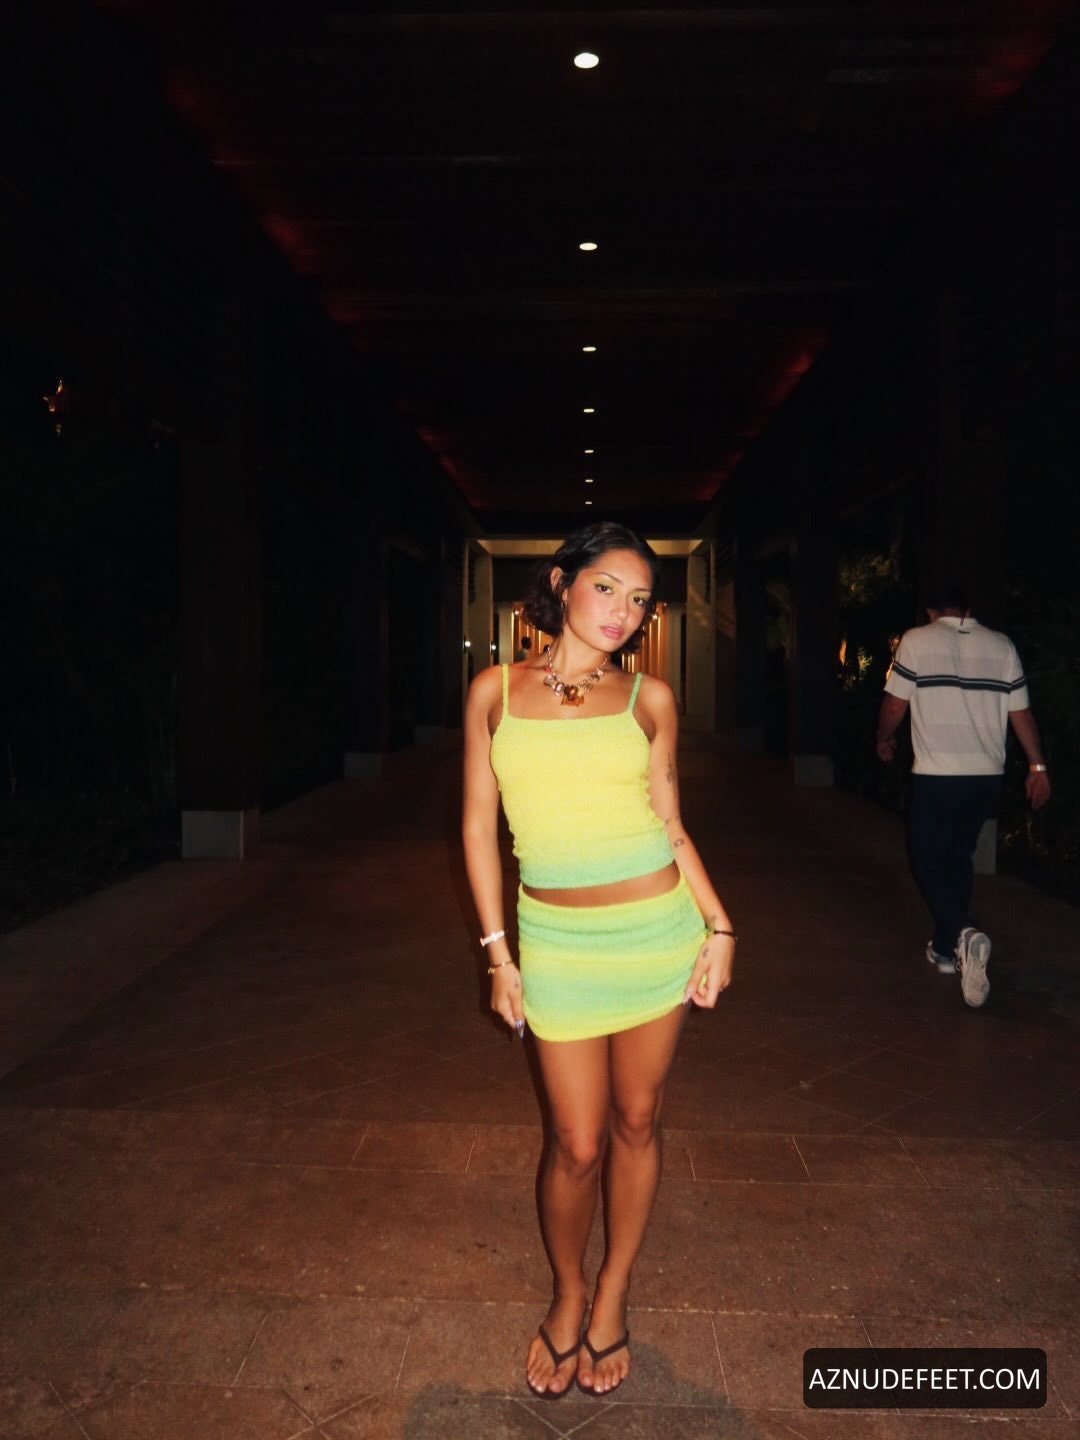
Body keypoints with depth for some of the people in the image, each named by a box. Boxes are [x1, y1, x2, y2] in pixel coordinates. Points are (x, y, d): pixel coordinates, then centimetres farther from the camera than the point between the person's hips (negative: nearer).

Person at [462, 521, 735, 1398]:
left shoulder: (648, 699, 2)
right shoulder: (496, 690, 1)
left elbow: (669, 824, 6)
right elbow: (480, 825, 3)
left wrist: (719, 926, -2)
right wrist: (497, 949, 0)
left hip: (657, 928, 1)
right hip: (558, 939, -1)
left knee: (637, 1124, 13)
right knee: (578, 1145, 5)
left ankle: (613, 1297, 37)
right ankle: (567, 1295, 35)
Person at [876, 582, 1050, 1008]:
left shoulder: (916, 641, -3)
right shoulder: (1001, 645, 7)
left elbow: (895, 705, -3)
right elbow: (1020, 711, 7)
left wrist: (884, 739, 16)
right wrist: (1038, 766, 12)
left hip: (936, 775, -4)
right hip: (986, 775, 4)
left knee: (930, 861, 5)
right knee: (958, 858, 19)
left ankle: (963, 934, -19)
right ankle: (946, 948, 27)